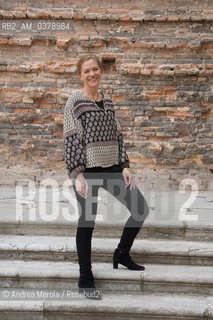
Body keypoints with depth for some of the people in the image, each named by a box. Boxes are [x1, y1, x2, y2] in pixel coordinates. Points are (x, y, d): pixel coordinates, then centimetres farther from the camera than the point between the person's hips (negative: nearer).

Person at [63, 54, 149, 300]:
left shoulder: (107, 100, 12)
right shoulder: (75, 100, -5)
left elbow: (117, 135, 13)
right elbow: (71, 139, -10)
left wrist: (124, 166, 4)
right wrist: (77, 174, -17)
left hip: (111, 167, 6)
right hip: (87, 169, -6)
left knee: (141, 209, 5)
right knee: (87, 221, 0)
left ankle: (122, 254, 27)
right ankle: (85, 280, 14)